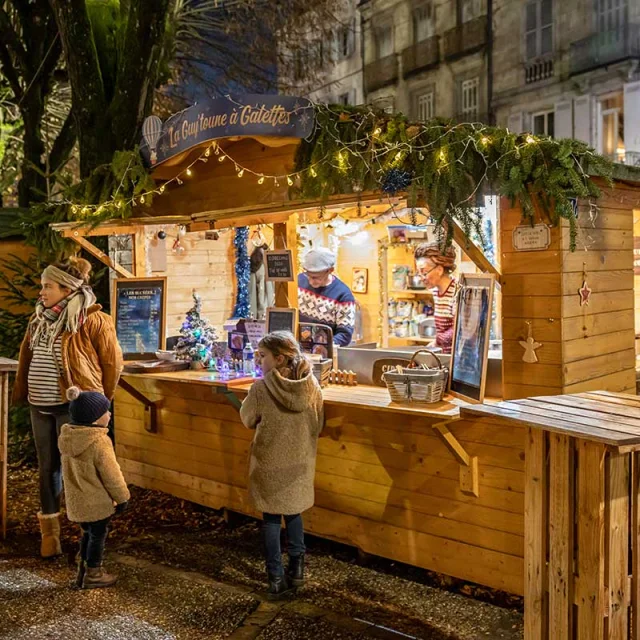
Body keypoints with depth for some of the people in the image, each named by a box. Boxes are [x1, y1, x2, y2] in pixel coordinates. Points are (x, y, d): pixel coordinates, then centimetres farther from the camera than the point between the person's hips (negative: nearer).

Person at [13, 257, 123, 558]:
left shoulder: (93, 321, -13)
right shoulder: (39, 319, 8)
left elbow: (112, 362, -7)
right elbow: (26, 358, 17)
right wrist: (22, 392, 13)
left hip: (73, 407, -6)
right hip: (40, 407, 7)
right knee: (47, 467, 14)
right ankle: (49, 531, 27)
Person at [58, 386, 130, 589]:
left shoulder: (65, 437, -2)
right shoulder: (99, 442, -26)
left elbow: (68, 469, 10)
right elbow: (111, 474, -19)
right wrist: (122, 497, -6)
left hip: (76, 500, 7)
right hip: (97, 502, -7)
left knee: (88, 534, 23)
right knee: (97, 535, 10)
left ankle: (83, 571, 33)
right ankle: (93, 575, 22)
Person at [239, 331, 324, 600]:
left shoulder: (261, 388, -21)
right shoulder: (312, 386, -11)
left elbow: (247, 420, -4)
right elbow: (318, 427, 0)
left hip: (270, 464, -3)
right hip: (299, 462, 3)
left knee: (271, 518, 12)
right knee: (293, 512, 23)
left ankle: (277, 579, 17)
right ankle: (297, 568, 26)